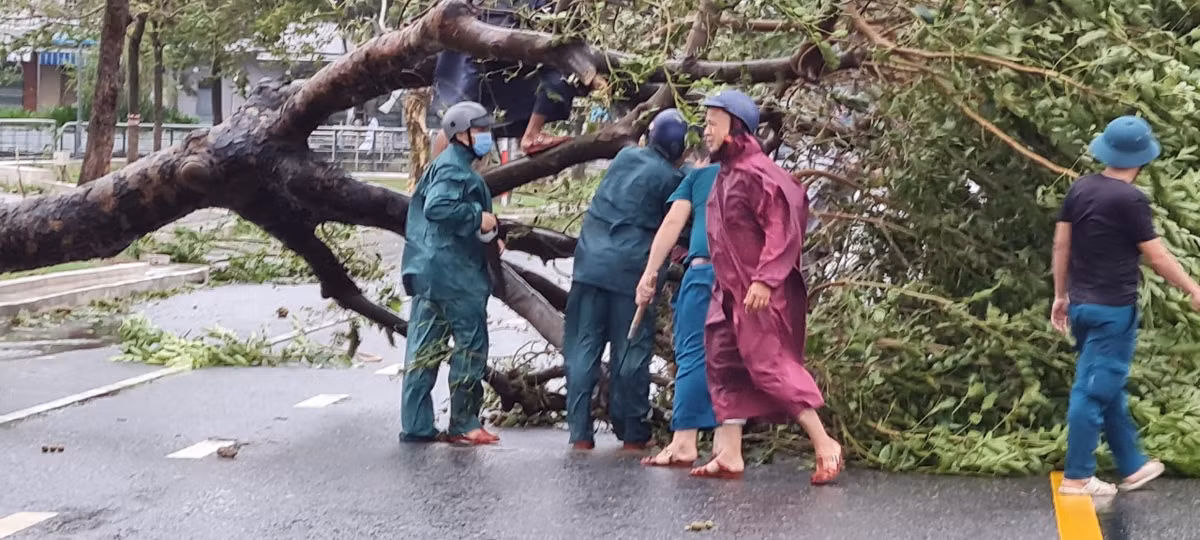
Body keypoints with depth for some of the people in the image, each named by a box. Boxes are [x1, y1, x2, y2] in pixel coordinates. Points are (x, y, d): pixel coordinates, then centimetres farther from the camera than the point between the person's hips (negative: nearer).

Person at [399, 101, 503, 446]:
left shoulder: (449, 166, 20)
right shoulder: (455, 169, -13)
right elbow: (437, 208, -29)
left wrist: (487, 238, 12)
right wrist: (478, 217, -20)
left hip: (430, 272, 10)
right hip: (455, 273, -10)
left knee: (424, 349, 8)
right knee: (471, 344, -2)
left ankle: (416, 426, 12)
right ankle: (464, 424, 3)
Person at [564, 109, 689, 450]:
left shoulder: (625, 156, 12)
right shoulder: (671, 178, -6)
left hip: (591, 260, 5)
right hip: (631, 268, -4)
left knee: (583, 348, 5)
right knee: (631, 352, 4)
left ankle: (580, 432, 4)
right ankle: (632, 433, 10)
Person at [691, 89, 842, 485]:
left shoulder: (755, 172, -15)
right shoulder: (726, 174, 14)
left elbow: (783, 227, -21)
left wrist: (764, 279, -27)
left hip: (760, 293, -10)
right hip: (731, 292, 10)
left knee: (769, 364, -10)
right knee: (725, 367, 7)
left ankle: (824, 445, -4)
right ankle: (729, 454, 9)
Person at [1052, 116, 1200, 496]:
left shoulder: (1080, 189, 4)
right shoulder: (1131, 200, -16)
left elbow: (1061, 245, 9)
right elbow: (1157, 256, -11)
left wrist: (1061, 295, 18)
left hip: (1082, 305, 8)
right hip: (1114, 309, -8)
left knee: (1109, 387, 17)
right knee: (1095, 390, -3)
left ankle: (1133, 466, 29)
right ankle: (1076, 477, 1)